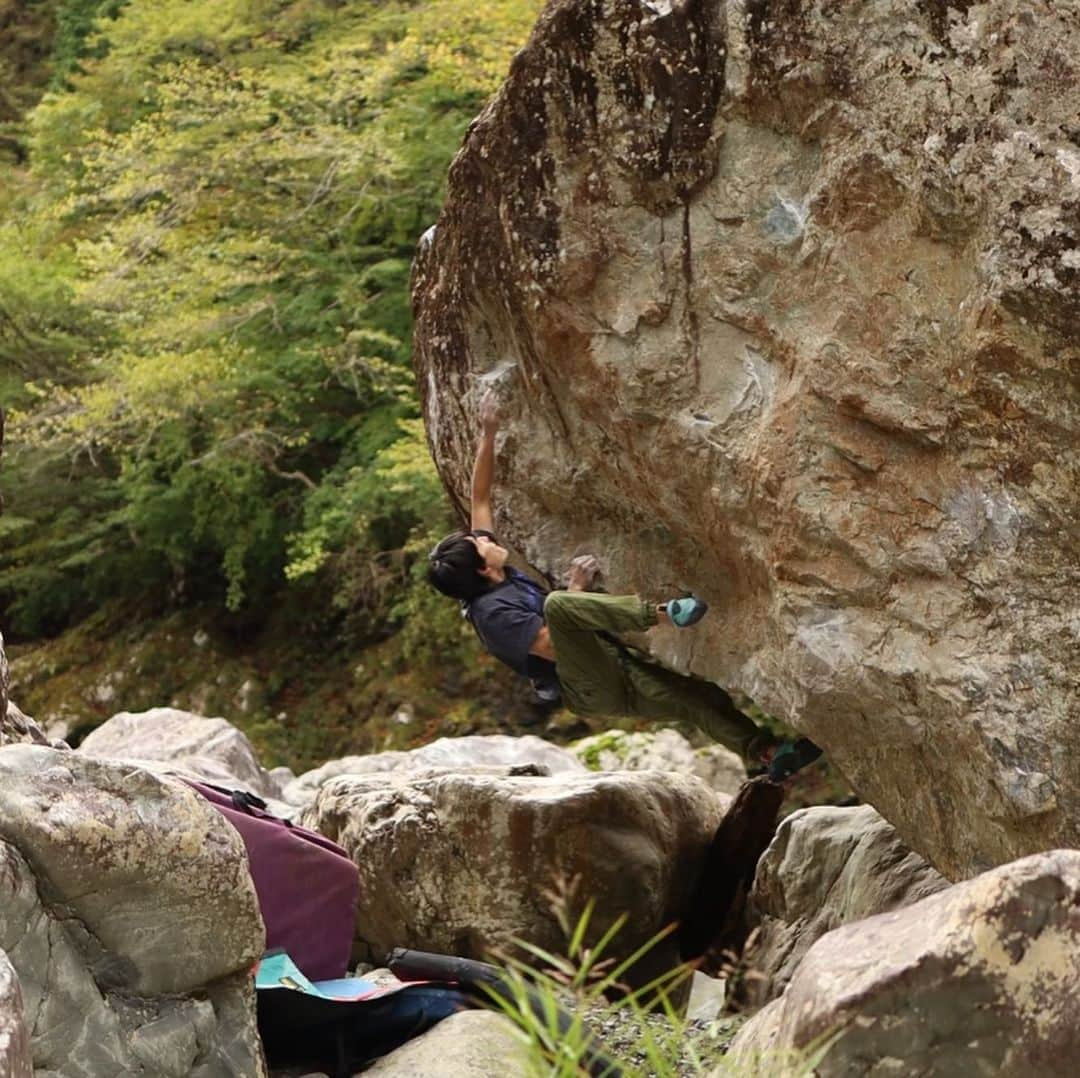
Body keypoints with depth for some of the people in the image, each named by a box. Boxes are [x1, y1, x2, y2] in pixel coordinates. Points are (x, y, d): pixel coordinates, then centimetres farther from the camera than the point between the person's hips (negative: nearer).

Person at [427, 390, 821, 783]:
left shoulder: (495, 579, 9)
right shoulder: (493, 611, -17)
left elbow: (480, 496, 12)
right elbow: (555, 646, -22)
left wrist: (488, 433, 6)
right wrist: (576, 587, -16)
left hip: (611, 679, 10)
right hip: (590, 686, -10)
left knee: (702, 697, 1)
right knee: (557, 603, -37)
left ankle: (767, 753, -6)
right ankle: (663, 613, -39)